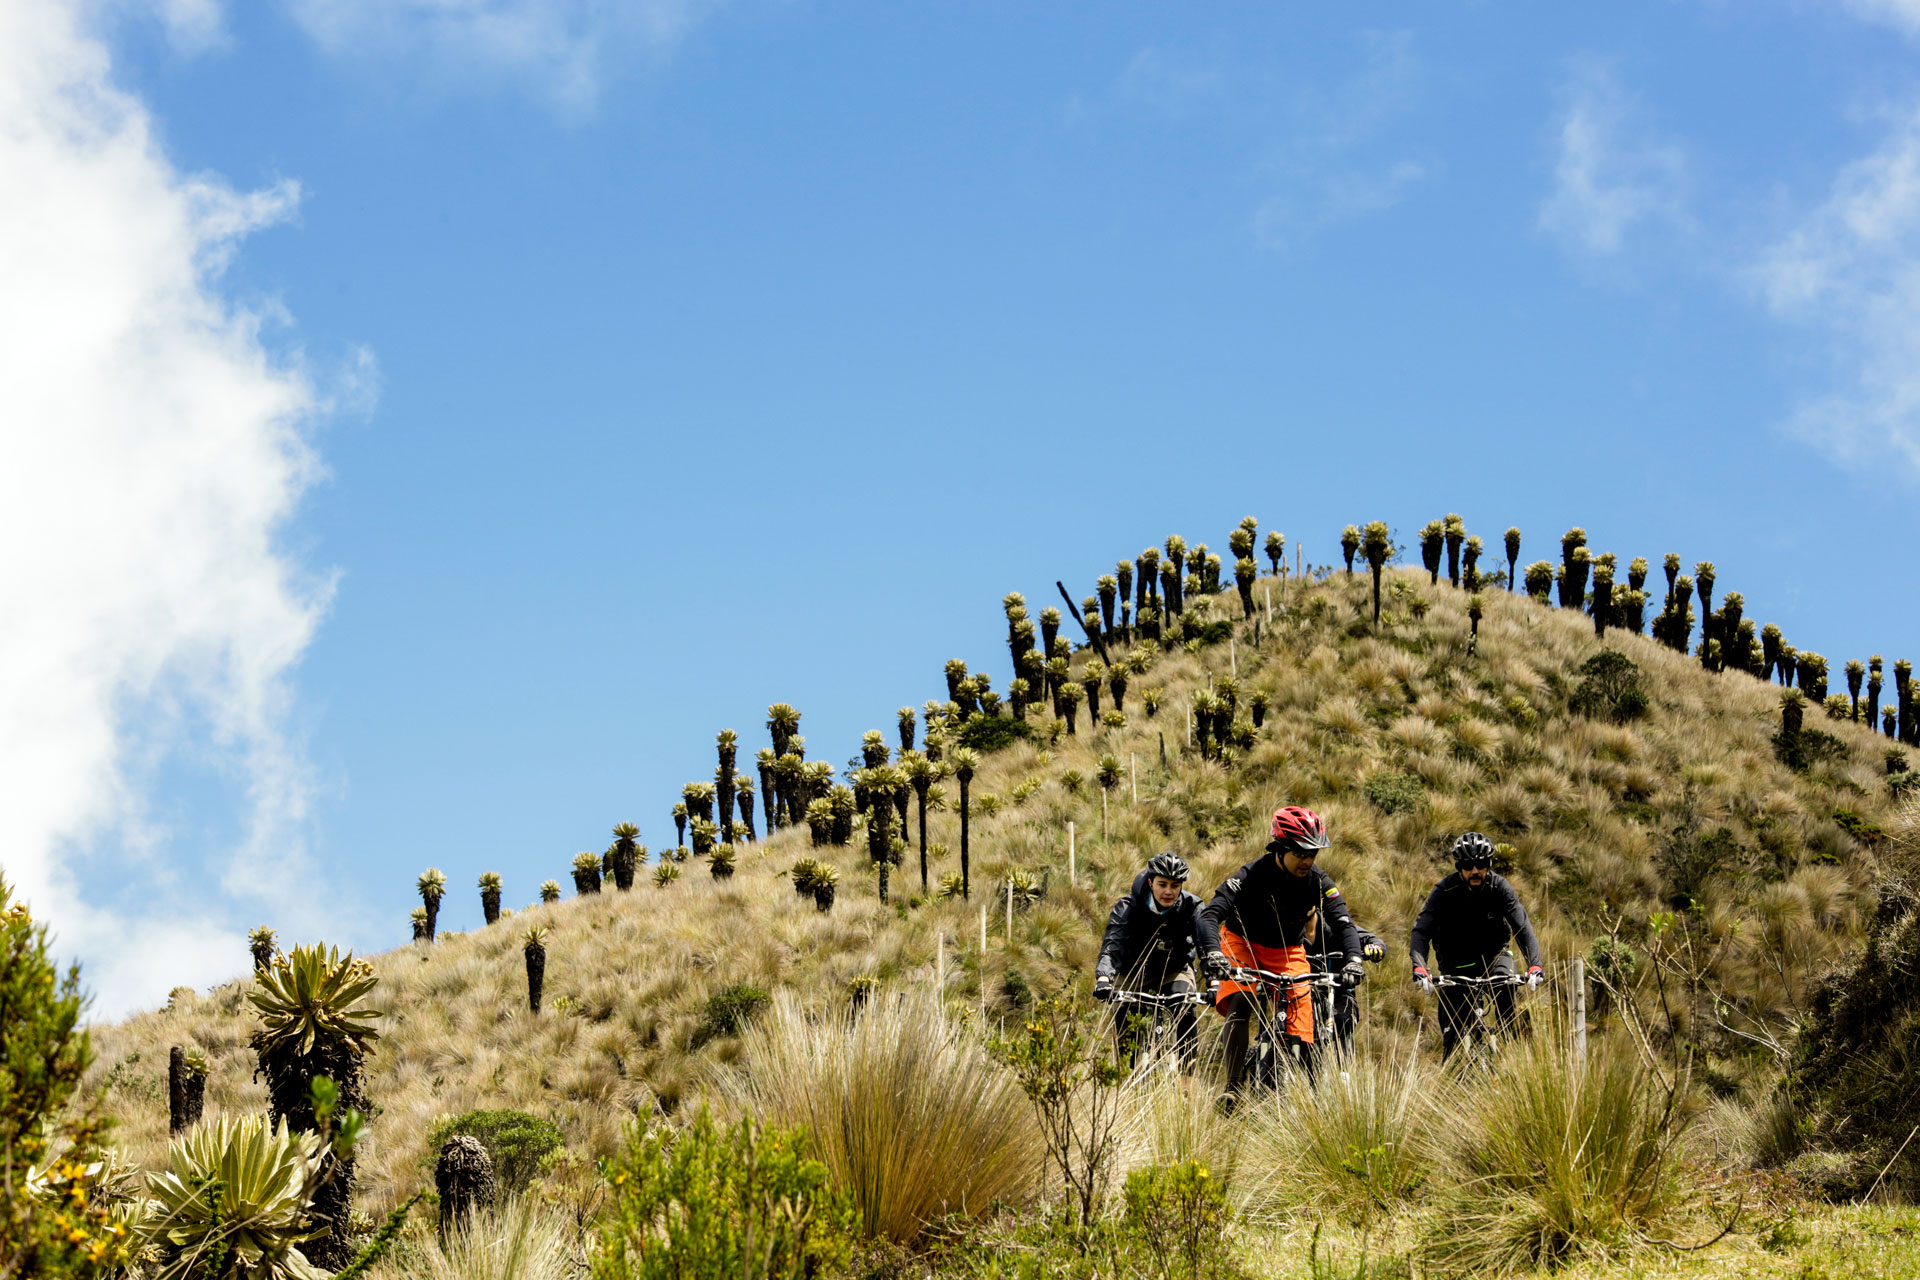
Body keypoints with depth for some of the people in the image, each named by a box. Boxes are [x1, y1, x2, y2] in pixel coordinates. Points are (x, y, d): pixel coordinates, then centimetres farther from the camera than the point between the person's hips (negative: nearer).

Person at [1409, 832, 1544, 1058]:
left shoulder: (1500, 887, -18)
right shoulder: (1444, 891, -21)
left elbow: (1523, 927, -26)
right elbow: (1421, 931, -28)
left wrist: (1534, 965, -42)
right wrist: (1419, 967, -46)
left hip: (1493, 952, 0)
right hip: (1456, 961, 0)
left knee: (1505, 982, -33)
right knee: (1453, 1029, -11)